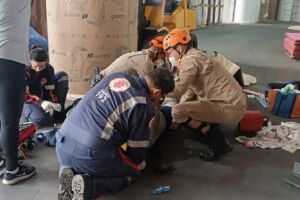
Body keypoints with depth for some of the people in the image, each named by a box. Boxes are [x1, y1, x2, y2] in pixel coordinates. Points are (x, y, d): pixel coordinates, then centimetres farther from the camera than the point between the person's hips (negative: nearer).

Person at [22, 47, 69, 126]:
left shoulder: (49, 69, -13)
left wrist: (54, 103, -34)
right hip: (26, 100, -5)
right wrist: (41, 102, -44)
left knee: (62, 76, -12)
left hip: (41, 96, 5)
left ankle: (59, 114, -7)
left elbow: (50, 90, -13)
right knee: (41, 119, -36)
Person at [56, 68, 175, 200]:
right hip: (90, 156, -7)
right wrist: (141, 164, 26)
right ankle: (90, 185, -4)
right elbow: (137, 148, 2)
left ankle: (70, 173, 8)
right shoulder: (145, 107, -8)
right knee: (133, 171, 19)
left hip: (63, 144, 7)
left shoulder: (118, 76, 11)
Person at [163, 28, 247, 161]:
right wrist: (178, 119, 6)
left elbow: (176, 91, -21)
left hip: (231, 107, -10)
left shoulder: (190, 60, -15)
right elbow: (190, 89, 13)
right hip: (231, 102, 10)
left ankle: (217, 143, -7)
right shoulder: (195, 56, 14)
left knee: (177, 111, -18)